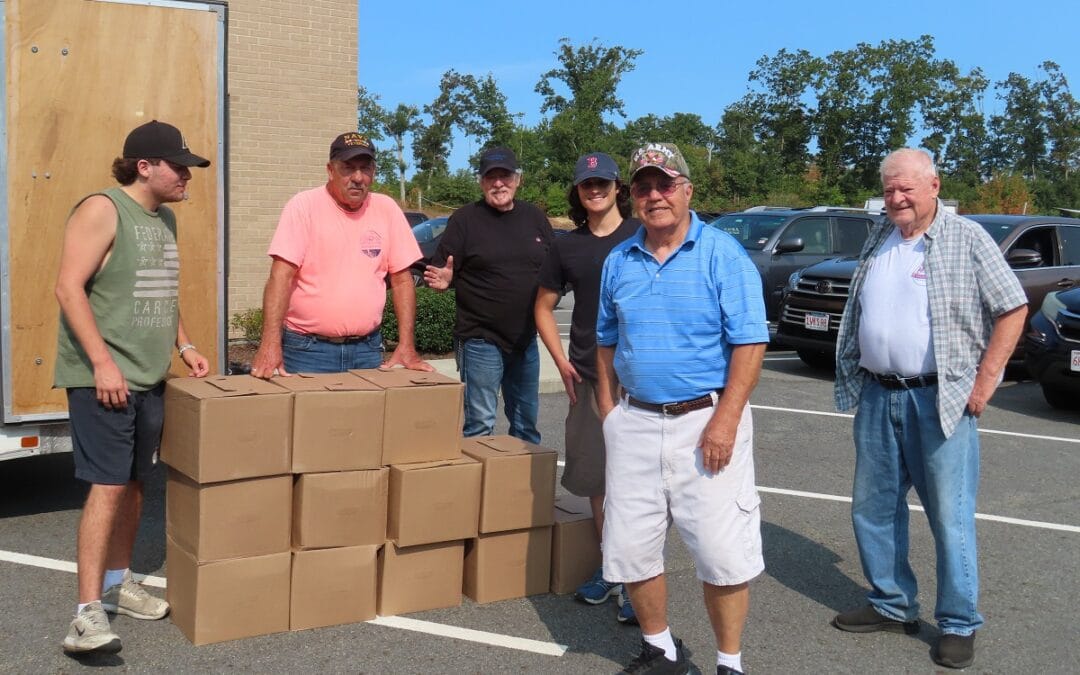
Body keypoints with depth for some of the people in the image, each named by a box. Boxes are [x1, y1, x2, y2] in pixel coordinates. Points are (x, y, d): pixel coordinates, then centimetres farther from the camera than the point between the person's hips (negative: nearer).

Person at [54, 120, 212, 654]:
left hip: (149, 376, 8)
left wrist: (183, 345, 14)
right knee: (108, 485, -12)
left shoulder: (164, 218, 15)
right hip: (103, 377, -8)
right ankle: (88, 613, -9)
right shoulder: (102, 210, -10)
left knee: (135, 482, 14)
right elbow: (68, 287, -17)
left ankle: (118, 583, 28)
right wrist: (103, 362, -21)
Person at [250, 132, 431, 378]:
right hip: (307, 348, -3)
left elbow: (402, 279, 6)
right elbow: (281, 276, -13)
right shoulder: (304, 206, -7)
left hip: (367, 348, 3)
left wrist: (406, 346, -1)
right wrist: (270, 344, -23)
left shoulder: (387, 209, 3)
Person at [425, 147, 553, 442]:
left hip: (525, 339, 5)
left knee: (527, 423, 16)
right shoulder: (465, 219, -5)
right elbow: (441, 273, -7)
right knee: (480, 425, -3)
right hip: (481, 340, -5)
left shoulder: (535, 217, 8)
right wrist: (441, 280, -29)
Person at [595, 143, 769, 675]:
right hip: (634, 423, 5)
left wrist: (725, 420, -18)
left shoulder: (722, 254, -6)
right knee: (631, 547, 10)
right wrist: (607, 407, 8)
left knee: (722, 552, -2)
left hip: (705, 420, -5)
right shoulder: (619, 262, 10)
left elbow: (749, 342, -10)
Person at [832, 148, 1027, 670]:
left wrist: (985, 381, -10)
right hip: (876, 397, 6)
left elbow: (1012, 308, -5)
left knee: (951, 517, -1)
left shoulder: (966, 239, -4)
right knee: (873, 509, 12)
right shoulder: (878, 243, 12)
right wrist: (853, 381, 11)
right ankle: (892, 606, 28)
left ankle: (959, 624, 13)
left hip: (940, 400, -6)